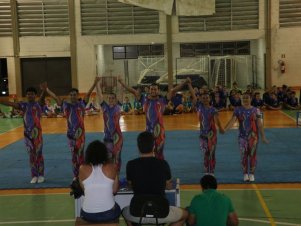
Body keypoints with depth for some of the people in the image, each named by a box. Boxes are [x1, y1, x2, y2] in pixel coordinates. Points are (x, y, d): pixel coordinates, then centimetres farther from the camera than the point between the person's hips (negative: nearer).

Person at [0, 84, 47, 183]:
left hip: (37, 133, -3)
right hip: (27, 133, 3)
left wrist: (44, 91, -48)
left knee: (38, 154, 3)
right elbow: (11, 103, -1)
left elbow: (42, 98, -25)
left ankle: (41, 175, 13)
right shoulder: (24, 105, 5)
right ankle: (34, 176, 16)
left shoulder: (39, 104, -4)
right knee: (31, 155, 9)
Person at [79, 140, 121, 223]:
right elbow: (115, 190, 1)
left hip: (88, 215, 1)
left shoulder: (83, 169, -7)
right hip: (109, 214, 0)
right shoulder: (112, 167, -7)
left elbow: (83, 189, 6)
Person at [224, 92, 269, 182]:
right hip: (242, 137, 0)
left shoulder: (256, 110, -1)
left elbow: (259, 124, 0)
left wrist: (263, 137, -4)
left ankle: (251, 174, 14)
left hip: (253, 137, 0)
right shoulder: (238, 110, -2)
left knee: (252, 155, 3)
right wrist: (225, 129, -32)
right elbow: (232, 120, -15)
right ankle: (245, 174, 13)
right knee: (244, 156, 3)